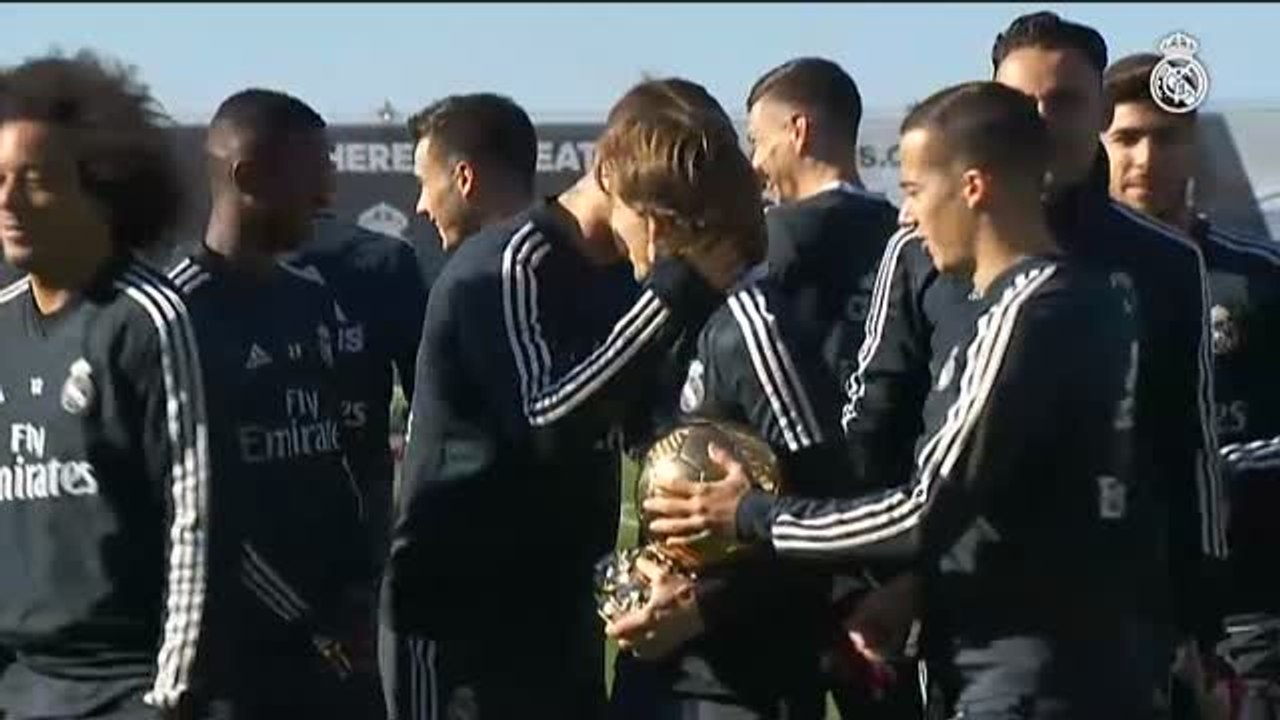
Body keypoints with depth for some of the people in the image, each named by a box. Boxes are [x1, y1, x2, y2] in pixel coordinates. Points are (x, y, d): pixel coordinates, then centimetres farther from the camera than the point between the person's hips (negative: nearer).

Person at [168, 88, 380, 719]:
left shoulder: (314, 302, 13)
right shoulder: (185, 313, -11)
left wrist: (358, 588, 6)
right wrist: (307, 618, -10)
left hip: (338, 630, 7)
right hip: (242, 637, -7)